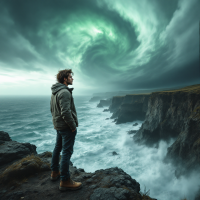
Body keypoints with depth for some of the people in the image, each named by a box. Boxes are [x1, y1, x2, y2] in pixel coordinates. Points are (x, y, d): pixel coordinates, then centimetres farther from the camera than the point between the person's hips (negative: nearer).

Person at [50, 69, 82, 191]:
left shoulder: (54, 92, 10)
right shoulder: (65, 92, -21)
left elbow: (52, 109, 17)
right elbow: (66, 112, -27)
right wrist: (73, 126, -18)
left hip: (58, 125, 10)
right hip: (67, 127, -10)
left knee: (58, 148, 21)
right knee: (67, 152, -2)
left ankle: (55, 172, 37)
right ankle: (65, 181, 10)